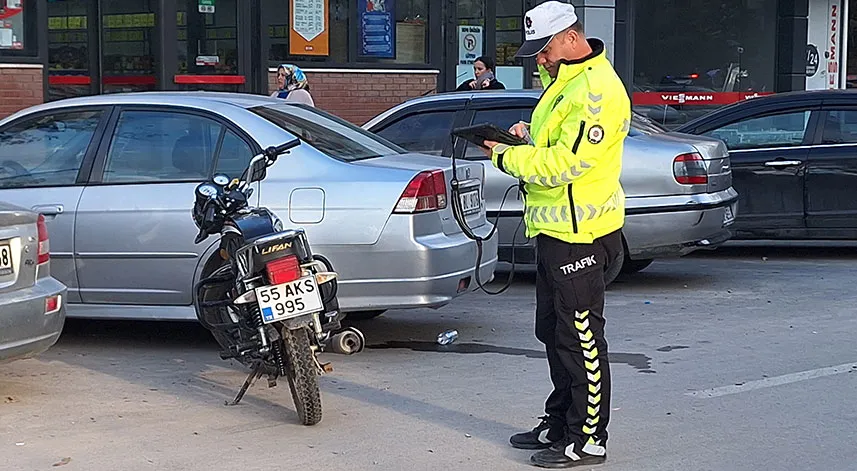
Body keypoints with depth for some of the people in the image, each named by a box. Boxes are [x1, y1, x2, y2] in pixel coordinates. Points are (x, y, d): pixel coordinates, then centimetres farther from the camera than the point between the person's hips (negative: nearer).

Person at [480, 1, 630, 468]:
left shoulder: (597, 91, -20)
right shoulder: (564, 80, 14)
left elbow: (562, 164, -24)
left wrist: (507, 157, -12)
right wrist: (530, 133, 7)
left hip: (579, 235, -11)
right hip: (555, 228, 11)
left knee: (581, 339, -3)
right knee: (553, 332, 18)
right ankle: (560, 424, 30)